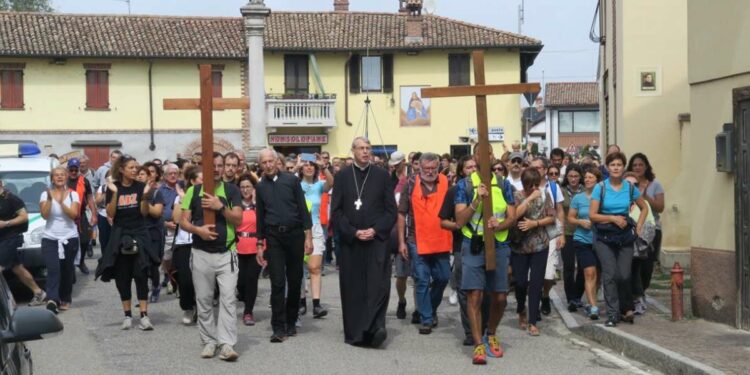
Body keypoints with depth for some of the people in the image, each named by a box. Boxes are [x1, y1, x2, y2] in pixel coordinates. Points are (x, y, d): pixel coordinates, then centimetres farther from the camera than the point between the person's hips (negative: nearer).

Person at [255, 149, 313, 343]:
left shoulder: (291, 180, 0)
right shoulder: (261, 187, 7)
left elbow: (303, 209, 0)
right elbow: (260, 217, 13)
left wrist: (308, 236, -6)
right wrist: (260, 245, 10)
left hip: (295, 234, -1)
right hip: (273, 237, 1)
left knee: (295, 281, 5)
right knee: (277, 283, -6)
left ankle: (291, 322, 19)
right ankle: (278, 328, -4)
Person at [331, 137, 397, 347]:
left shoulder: (382, 176, 5)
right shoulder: (342, 176, 6)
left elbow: (391, 210, 3)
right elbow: (336, 211, 3)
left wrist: (375, 230, -9)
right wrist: (353, 232, -8)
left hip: (377, 240, -1)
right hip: (350, 241, 1)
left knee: (378, 285, -12)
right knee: (353, 288, 4)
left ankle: (375, 327, -12)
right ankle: (355, 333, 12)